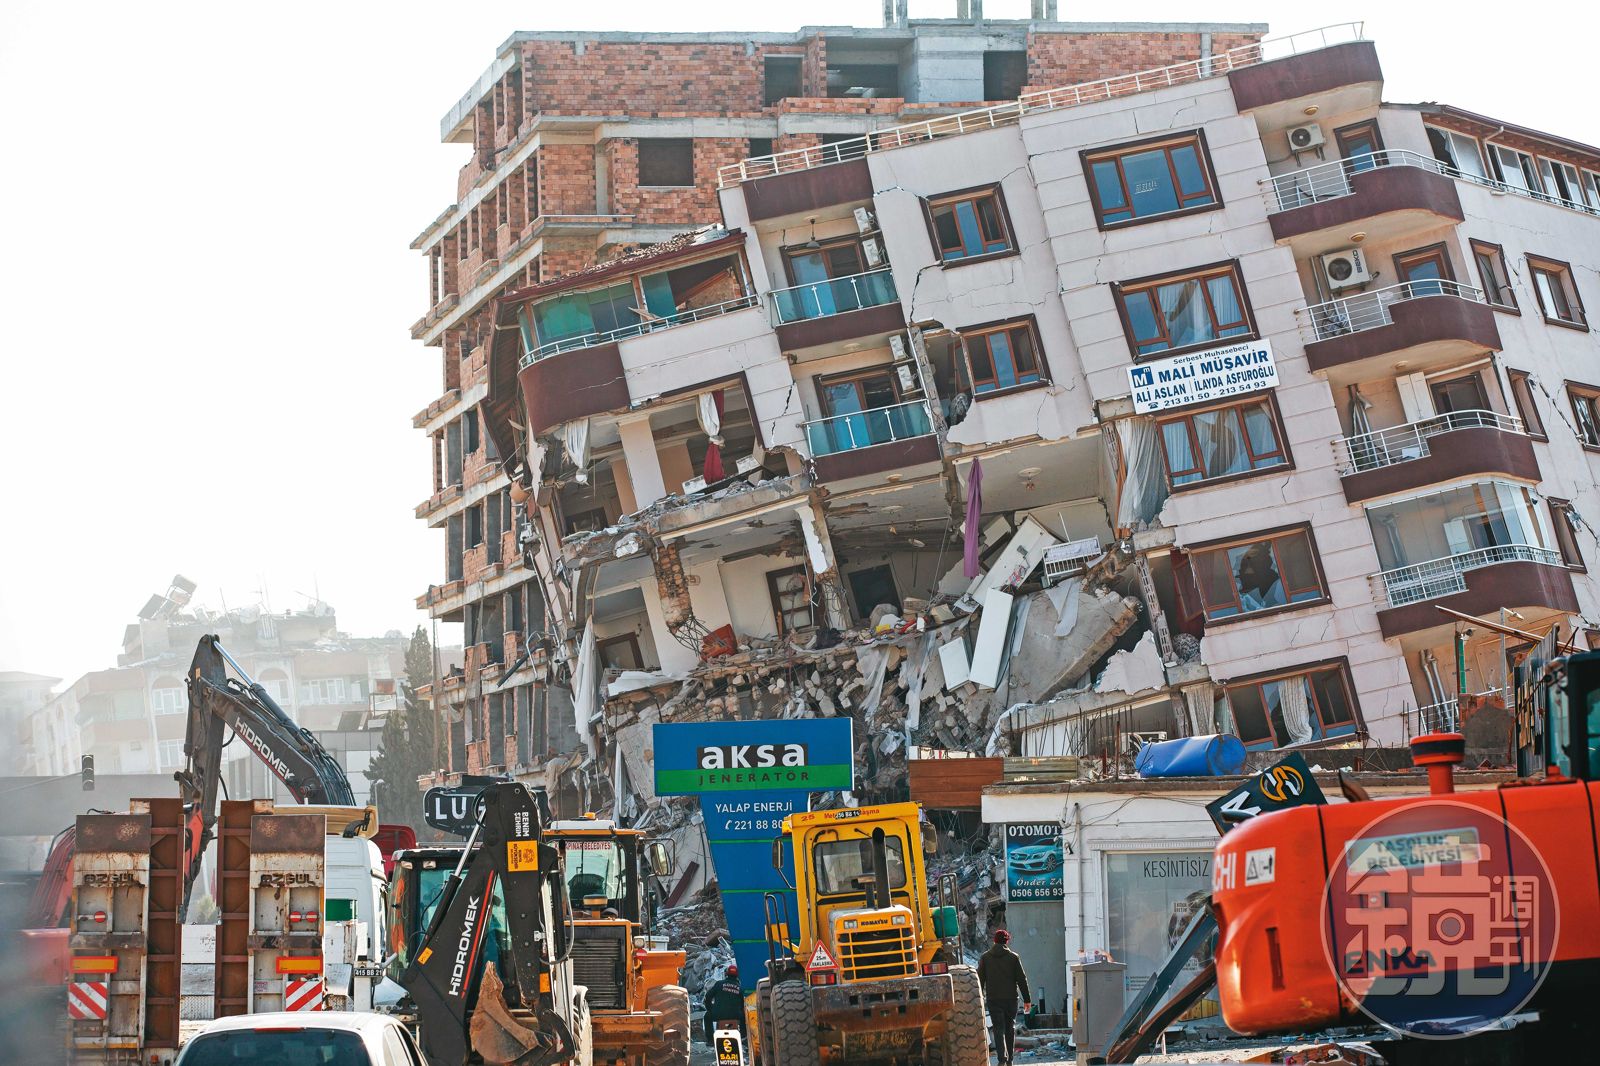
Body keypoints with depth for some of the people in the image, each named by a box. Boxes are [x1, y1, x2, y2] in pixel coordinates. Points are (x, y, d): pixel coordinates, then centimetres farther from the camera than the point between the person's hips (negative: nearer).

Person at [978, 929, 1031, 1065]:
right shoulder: (1013, 957, -1)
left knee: (998, 1029, -3)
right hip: (1011, 998, 1)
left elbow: (980, 980, 3)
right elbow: (1022, 979, 0)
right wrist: (1027, 999, 4)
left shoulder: (985, 958, 2)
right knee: (1010, 1028, 14)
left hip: (993, 999, -1)